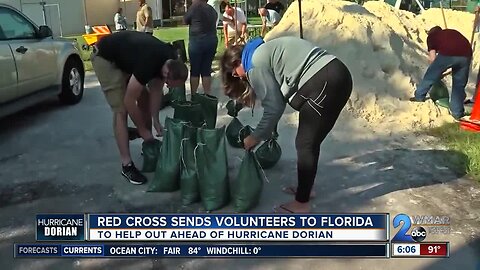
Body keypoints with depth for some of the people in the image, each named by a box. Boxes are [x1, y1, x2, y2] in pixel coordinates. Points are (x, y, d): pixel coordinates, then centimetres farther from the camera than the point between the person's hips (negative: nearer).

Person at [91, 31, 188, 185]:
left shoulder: (170, 61, -15)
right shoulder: (147, 65, -38)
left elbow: (156, 89, -3)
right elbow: (129, 102, -28)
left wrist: (156, 121, -6)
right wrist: (142, 130, -16)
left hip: (125, 55, 8)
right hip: (105, 57, -8)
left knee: (145, 99, 8)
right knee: (121, 110, -14)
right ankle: (127, 165, -8)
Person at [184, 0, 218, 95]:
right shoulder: (212, 10, 11)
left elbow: (186, 20, 5)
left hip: (197, 41, -5)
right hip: (212, 41, 5)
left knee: (194, 70, 3)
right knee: (207, 70, 8)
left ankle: (193, 95, 5)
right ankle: (207, 95, 7)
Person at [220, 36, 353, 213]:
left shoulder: (255, 64, -5)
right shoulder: (262, 52, 23)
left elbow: (273, 106, -6)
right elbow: (278, 97, 23)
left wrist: (256, 137, 6)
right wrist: (268, 131, 25)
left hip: (324, 83, -10)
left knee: (305, 145, 0)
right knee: (308, 142, 19)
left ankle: (302, 203, 12)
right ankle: (305, 187, 34)